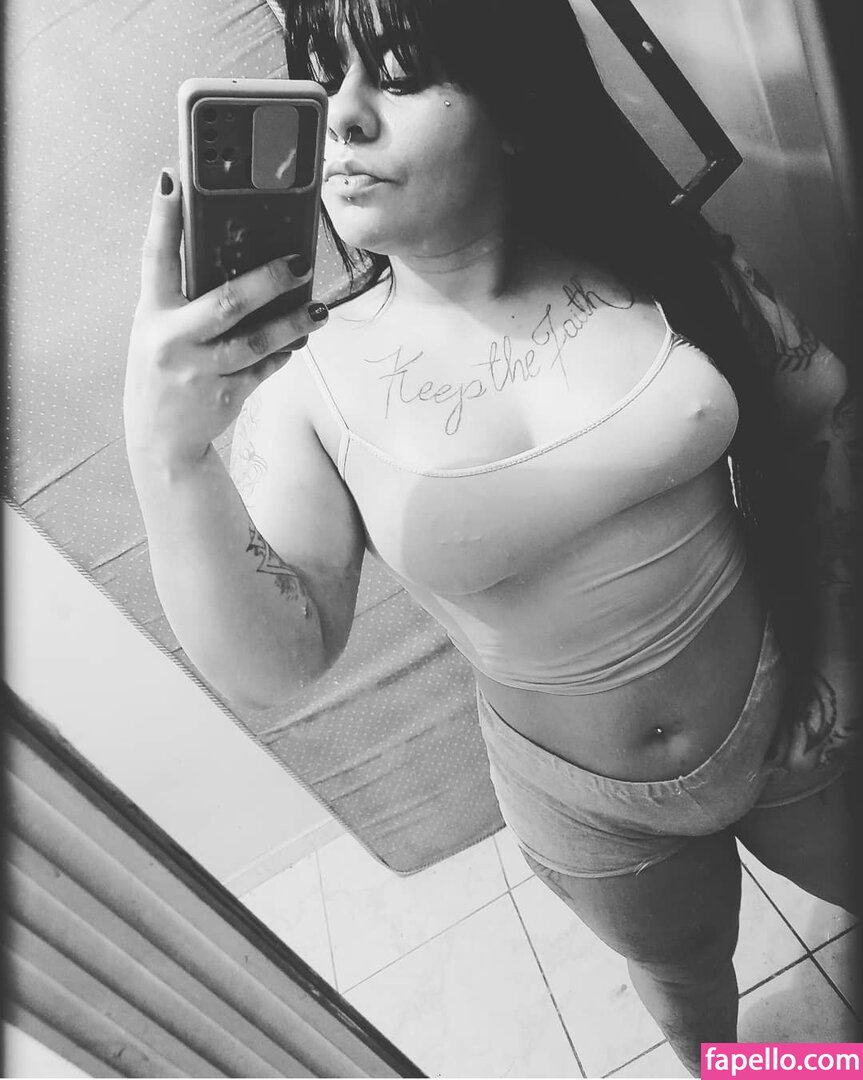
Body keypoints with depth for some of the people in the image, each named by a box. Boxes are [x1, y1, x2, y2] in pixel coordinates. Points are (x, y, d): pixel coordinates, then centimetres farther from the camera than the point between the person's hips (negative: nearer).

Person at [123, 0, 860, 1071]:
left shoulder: (655, 260, -15)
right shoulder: (309, 379, -19)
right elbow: (269, 665, -23)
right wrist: (168, 459, -38)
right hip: (596, 813, 0)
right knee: (686, 978, 29)